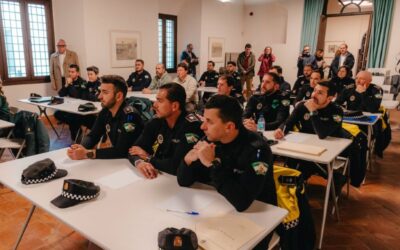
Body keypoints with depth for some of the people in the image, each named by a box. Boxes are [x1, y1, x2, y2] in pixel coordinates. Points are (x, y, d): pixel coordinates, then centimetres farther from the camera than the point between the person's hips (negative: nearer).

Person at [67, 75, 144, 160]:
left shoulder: (130, 116, -23)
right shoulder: (105, 111, -1)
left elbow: (121, 151, -27)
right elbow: (93, 136, 2)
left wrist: (87, 153, -26)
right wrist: (81, 148, -18)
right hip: (115, 158, 6)